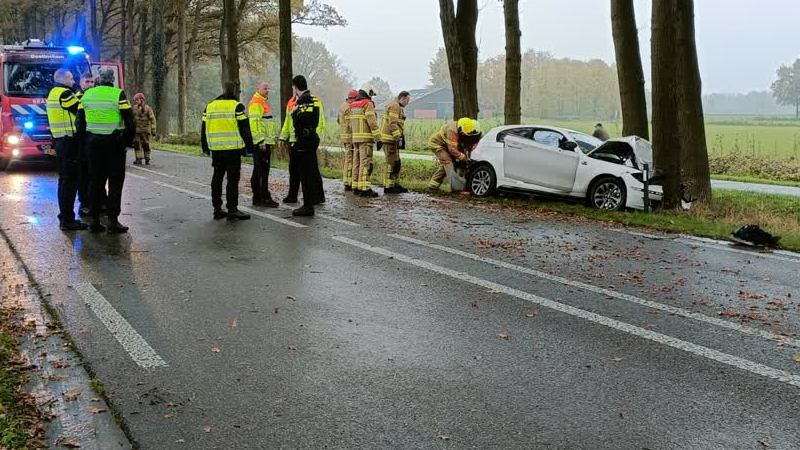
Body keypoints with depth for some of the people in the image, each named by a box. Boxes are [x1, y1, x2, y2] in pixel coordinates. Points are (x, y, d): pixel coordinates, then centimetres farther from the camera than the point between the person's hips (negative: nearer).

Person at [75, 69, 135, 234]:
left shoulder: (86, 95, 6)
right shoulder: (118, 94, -8)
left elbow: (80, 121, 10)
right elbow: (129, 120, -10)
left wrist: (86, 139, 18)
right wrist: (128, 140, 2)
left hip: (93, 142, 4)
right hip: (114, 143, -4)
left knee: (96, 181, 11)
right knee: (115, 182, 1)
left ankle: (95, 220, 11)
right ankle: (113, 220, -4)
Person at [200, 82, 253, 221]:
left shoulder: (209, 106, 12)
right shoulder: (237, 106, -5)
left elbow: (204, 129, 16)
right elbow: (244, 128, -7)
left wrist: (205, 147, 24)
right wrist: (249, 146, 0)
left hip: (216, 149, 5)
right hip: (233, 149, -5)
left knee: (217, 178, 13)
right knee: (233, 179, -3)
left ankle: (217, 209, 15)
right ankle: (232, 209, -7)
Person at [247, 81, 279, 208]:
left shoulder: (263, 102, 22)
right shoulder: (255, 103, -11)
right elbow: (254, 123, -20)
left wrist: (269, 142, 27)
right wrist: (261, 141, -24)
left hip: (265, 143, 10)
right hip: (260, 143, -10)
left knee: (258, 171, 12)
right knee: (262, 171, -9)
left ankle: (257, 198, 17)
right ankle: (265, 198, -8)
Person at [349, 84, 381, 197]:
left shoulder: (353, 105, 16)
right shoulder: (368, 104, -9)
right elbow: (372, 123, -16)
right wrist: (378, 139, -15)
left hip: (355, 137, 8)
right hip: (366, 138, -8)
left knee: (357, 162, 11)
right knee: (365, 163, -9)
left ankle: (356, 187, 13)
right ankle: (364, 188, -12)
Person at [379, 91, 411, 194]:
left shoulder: (397, 107, 21)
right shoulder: (394, 106, -13)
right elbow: (392, 124, -22)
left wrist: (400, 137, 21)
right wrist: (399, 138, -22)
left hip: (393, 139, 11)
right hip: (389, 139, -11)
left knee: (396, 163, 14)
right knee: (392, 163, -8)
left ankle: (396, 185, 20)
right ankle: (388, 187, -4)